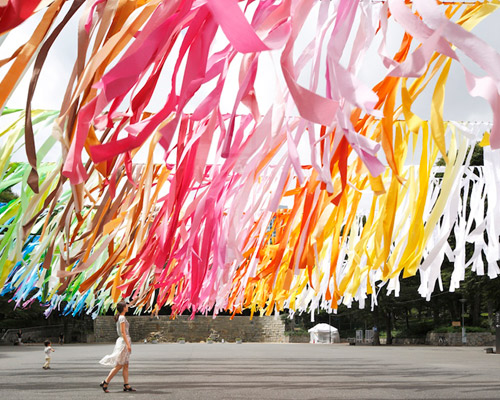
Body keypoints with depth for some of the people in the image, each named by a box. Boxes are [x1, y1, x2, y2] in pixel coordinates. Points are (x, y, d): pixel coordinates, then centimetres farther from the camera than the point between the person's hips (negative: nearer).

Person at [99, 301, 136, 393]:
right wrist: (128, 344, -21)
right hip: (123, 341, -10)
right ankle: (105, 382, -4)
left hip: (121, 340, 10)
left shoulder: (119, 317, 14)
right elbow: (123, 332, -19)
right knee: (119, 365, -6)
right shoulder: (122, 318, -13)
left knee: (125, 365, 7)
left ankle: (126, 385, 7)